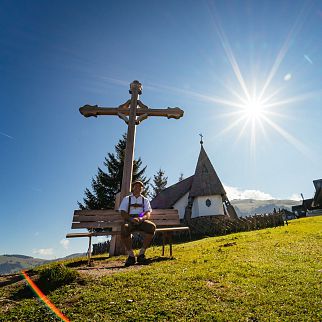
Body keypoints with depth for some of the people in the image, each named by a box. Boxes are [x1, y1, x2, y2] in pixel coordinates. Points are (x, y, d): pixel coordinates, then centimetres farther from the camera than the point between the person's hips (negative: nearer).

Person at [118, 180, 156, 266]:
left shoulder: (145, 200, 21)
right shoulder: (126, 199, 18)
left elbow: (148, 214, 6)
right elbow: (123, 213, 4)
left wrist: (142, 218, -18)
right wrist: (131, 219, -17)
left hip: (142, 221, 1)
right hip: (129, 220, -1)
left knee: (152, 226, -32)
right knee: (124, 228, -37)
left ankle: (142, 253, -17)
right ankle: (131, 255, -18)